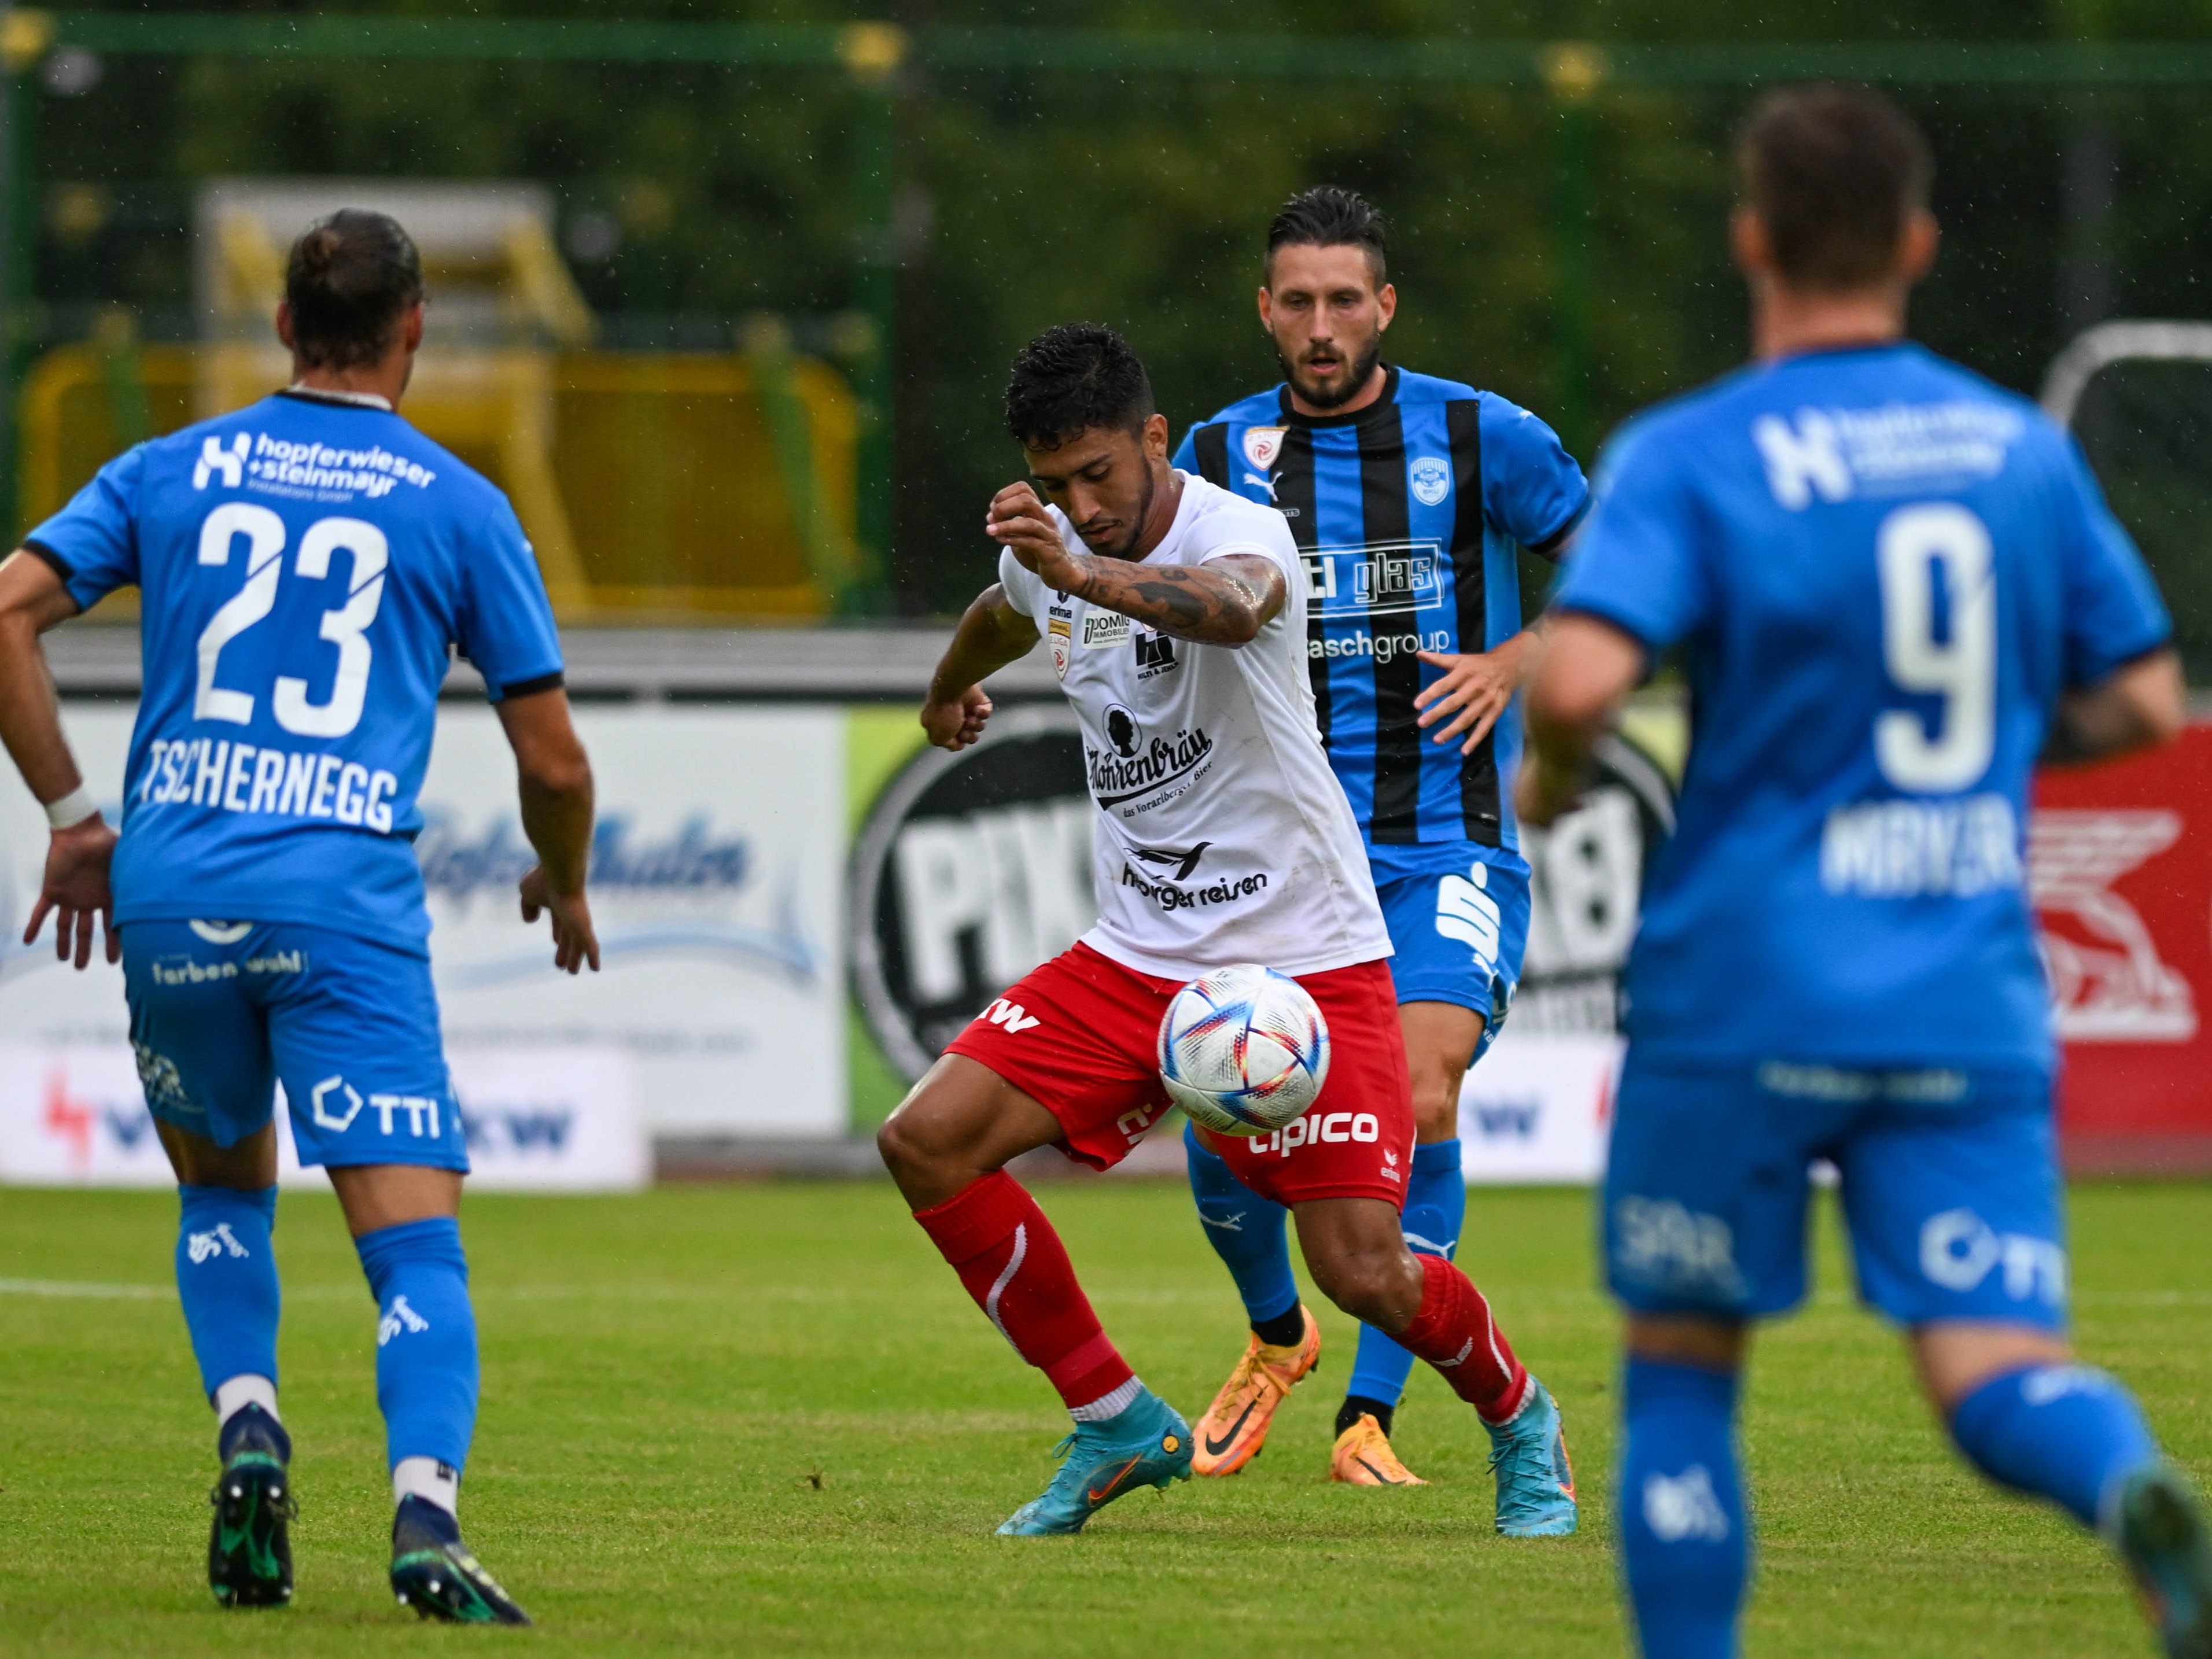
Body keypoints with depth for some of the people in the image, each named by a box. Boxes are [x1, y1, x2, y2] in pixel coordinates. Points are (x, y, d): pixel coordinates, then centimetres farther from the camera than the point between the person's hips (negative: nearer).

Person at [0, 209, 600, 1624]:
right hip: (347, 897, -3)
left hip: (171, 886, 3)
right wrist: (566, 888, 27)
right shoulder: (458, 507, 7)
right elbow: (554, 762, 7)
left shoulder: (174, 472, 12)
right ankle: (425, 1511, -27)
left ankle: (248, 1436, 3)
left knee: (226, 1187, 25)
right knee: (416, 1240, -6)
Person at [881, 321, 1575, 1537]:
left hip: (1304, 959, -6)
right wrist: (948, 689, 51)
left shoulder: (1237, 534, -19)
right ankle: (1117, 1424, 3)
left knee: (1363, 1272, -13)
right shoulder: (1048, 552, 3)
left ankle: (1518, 1420, 21)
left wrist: (1083, 571, -64)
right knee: (926, 1141, -10)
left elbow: (1229, 609, -46)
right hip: (1137, 959, 6)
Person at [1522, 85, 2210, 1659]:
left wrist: (1546, 785, 1)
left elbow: (1578, 680, -20)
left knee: (1681, 1367, 14)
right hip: (1969, 1006, 2)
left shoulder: (1690, 459, -6)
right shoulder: (2028, 451, 8)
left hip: (1741, 997, -2)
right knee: (1997, 1369, -7)